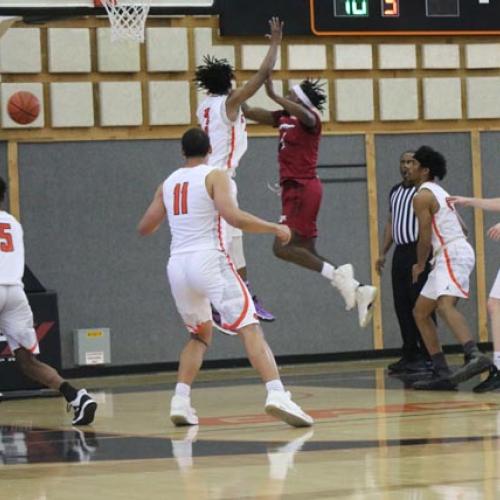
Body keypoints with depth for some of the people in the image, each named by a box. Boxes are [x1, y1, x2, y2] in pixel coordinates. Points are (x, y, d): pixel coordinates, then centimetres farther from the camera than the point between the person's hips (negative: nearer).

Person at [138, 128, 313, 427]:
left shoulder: (168, 184, 15)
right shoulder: (215, 176, -1)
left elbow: (145, 229, 22)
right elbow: (233, 217, -16)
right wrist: (275, 228, -5)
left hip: (177, 265, 6)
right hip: (209, 261, -6)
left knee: (201, 335, 24)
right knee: (250, 329, -10)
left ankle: (181, 402, 10)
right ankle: (277, 395, -30)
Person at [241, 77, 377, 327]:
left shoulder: (310, 119, -8)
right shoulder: (284, 118, 15)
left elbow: (305, 115, -34)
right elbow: (248, 112, 21)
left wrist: (274, 96, -38)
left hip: (303, 188, -9)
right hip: (295, 188, 9)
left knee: (282, 247, -18)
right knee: (307, 253, 7)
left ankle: (338, 274, -18)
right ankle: (359, 290, 8)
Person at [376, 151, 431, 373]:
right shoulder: (395, 192, 17)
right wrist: (383, 252, 14)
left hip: (419, 252, -7)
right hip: (400, 253, 7)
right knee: (402, 305, 5)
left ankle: (427, 356, -4)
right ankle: (410, 354, 11)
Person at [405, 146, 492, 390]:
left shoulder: (422, 196, -8)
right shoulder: (438, 192, 23)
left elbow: (425, 238, -10)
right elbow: (462, 228, 28)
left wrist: (419, 266, 6)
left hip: (452, 255, -10)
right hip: (448, 258, 10)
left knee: (445, 305, -32)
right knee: (420, 312, 13)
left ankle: (474, 356, -54)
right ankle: (441, 373, 9)